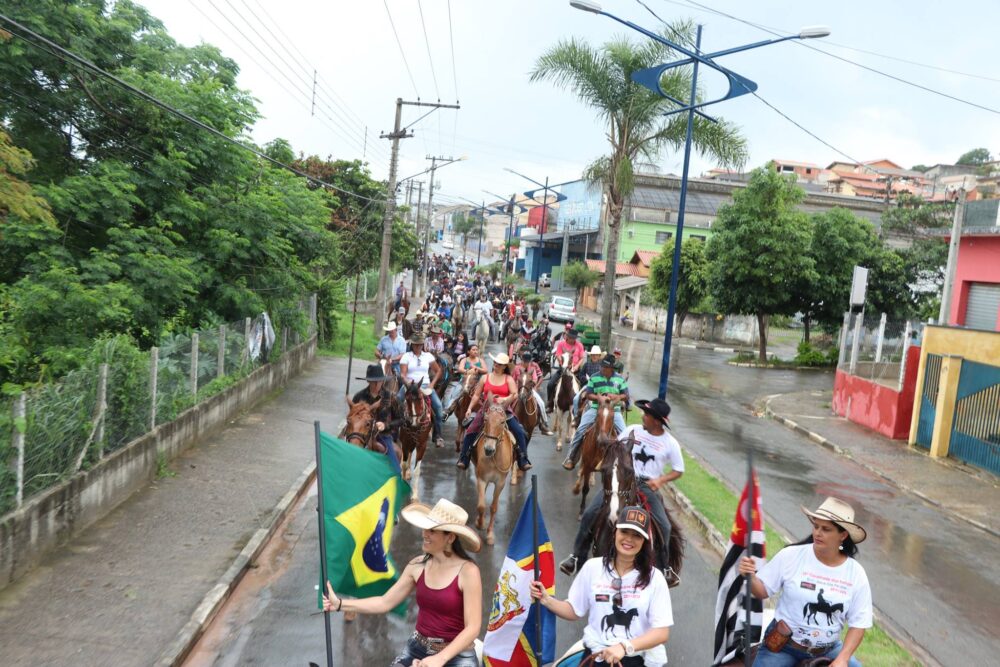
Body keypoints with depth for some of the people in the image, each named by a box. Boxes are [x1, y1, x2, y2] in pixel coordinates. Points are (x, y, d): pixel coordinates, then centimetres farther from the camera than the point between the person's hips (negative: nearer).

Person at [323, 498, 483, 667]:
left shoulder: (467, 571, -16)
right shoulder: (418, 565, 0)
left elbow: (473, 628, -16)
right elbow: (385, 602, 4)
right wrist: (340, 604, -4)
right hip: (416, 649, 5)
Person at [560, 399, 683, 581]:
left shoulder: (670, 443, -3)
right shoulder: (633, 430, 1)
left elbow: (678, 470, 5)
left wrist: (661, 480, -12)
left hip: (647, 486, -1)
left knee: (664, 526, -17)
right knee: (590, 513, -11)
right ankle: (576, 555, 3)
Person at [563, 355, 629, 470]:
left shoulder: (620, 379, 0)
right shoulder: (594, 378, -1)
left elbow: (626, 396, 0)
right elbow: (588, 395, -3)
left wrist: (617, 396, -20)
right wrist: (599, 397, -22)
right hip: (596, 409, 0)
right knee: (580, 430, -9)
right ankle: (571, 458, 1)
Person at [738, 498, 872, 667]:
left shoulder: (856, 574, -6)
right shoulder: (791, 555, -12)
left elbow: (858, 623, -1)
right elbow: (763, 591, -4)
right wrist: (750, 577, -25)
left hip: (827, 650, 2)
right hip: (782, 644, -2)